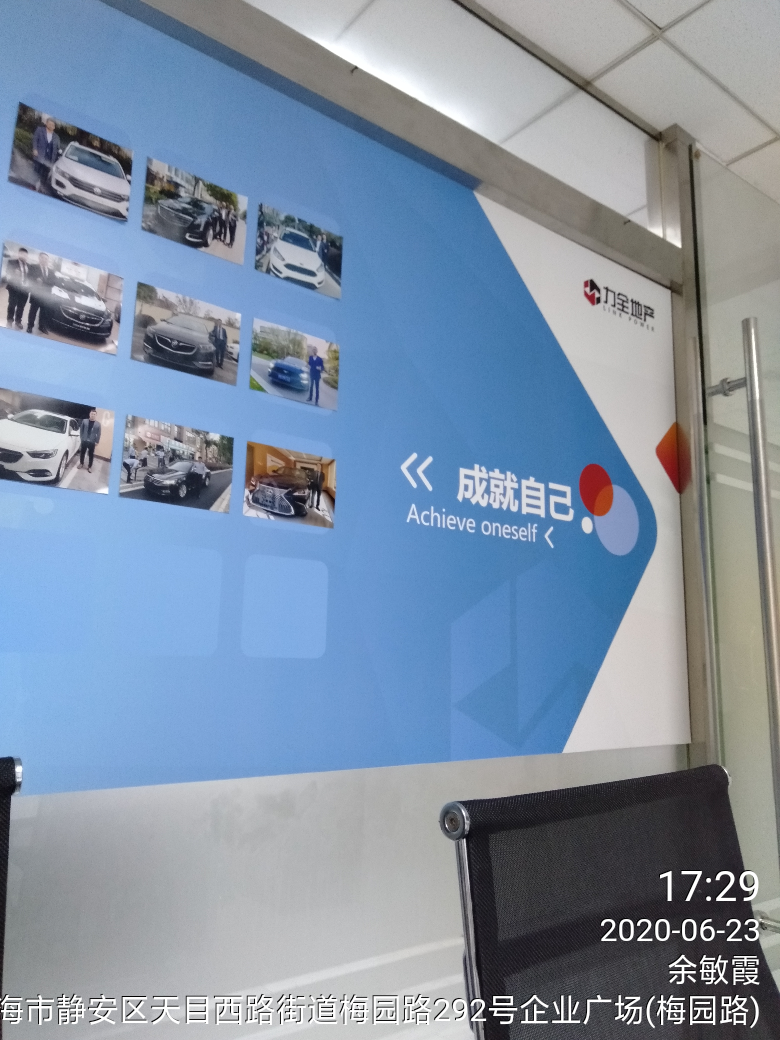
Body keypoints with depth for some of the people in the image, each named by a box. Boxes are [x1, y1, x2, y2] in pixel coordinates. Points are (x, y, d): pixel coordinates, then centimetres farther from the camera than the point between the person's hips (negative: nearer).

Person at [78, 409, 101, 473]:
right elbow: (81, 430, 6)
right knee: (82, 453, 13)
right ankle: (81, 463, 31)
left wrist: (97, 441, -3)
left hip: (92, 442, -1)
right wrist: (81, 438, 0)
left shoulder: (98, 424, -1)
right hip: (84, 441, 1)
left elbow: (98, 434, 1)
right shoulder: (84, 421, 0)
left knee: (91, 455, 4)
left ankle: (89, 467, 15)